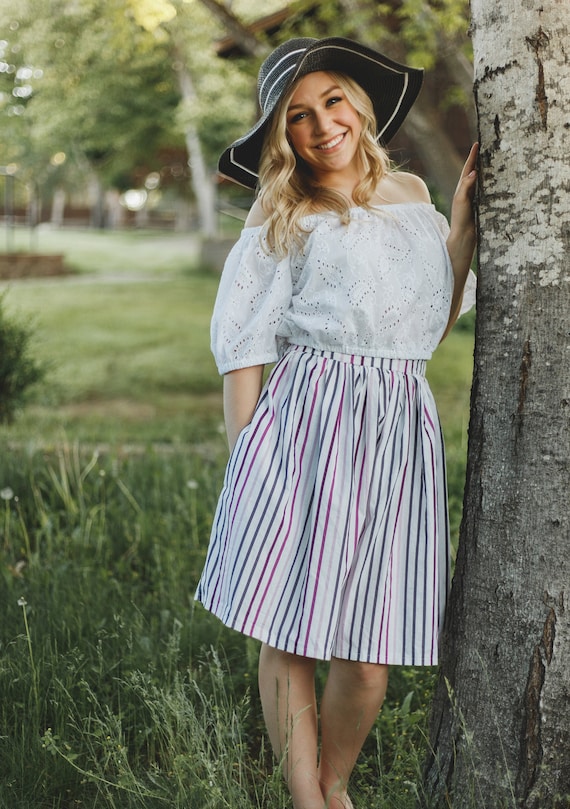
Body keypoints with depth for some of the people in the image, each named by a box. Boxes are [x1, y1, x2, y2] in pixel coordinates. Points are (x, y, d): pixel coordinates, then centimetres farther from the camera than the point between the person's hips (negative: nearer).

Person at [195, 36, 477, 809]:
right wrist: (249, 464, -4)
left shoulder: (410, 194, 17)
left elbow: (437, 320, 15)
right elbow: (244, 348, 2)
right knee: (289, 636, 0)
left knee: (371, 648, 3)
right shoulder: (283, 217, 6)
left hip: (400, 429, 3)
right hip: (306, 424, -3)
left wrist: (465, 215, 11)